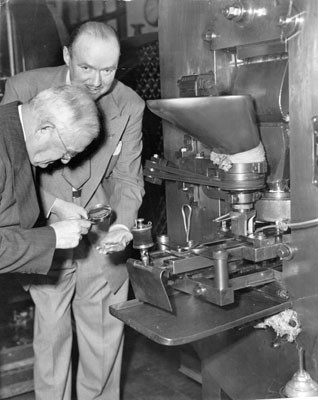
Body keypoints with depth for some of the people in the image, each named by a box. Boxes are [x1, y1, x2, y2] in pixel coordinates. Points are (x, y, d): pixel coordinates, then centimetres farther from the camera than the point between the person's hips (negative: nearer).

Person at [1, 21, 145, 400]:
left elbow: (128, 177, -1)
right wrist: (54, 205, -21)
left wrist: (123, 225, -19)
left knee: (104, 338, 12)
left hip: (102, 242, 2)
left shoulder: (129, 105, -6)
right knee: (50, 336, 12)